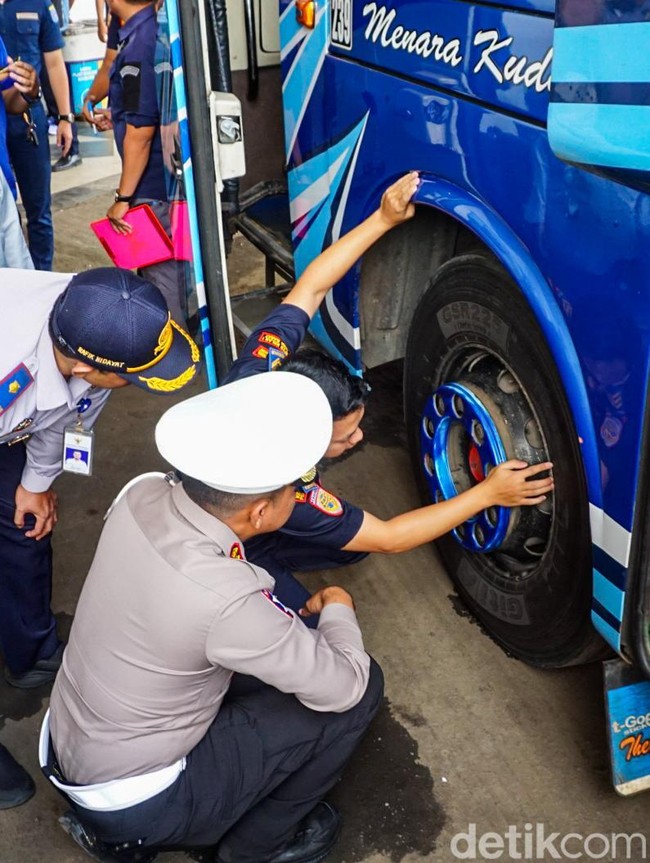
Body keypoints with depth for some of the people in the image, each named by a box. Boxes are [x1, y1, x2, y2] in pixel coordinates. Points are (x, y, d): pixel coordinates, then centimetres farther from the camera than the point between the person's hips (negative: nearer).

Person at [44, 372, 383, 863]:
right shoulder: (228, 601, -34)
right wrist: (339, 610, -2)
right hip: (134, 804, -7)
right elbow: (343, 687, -20)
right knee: (359, 688, -6)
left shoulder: (141, 495, -14)